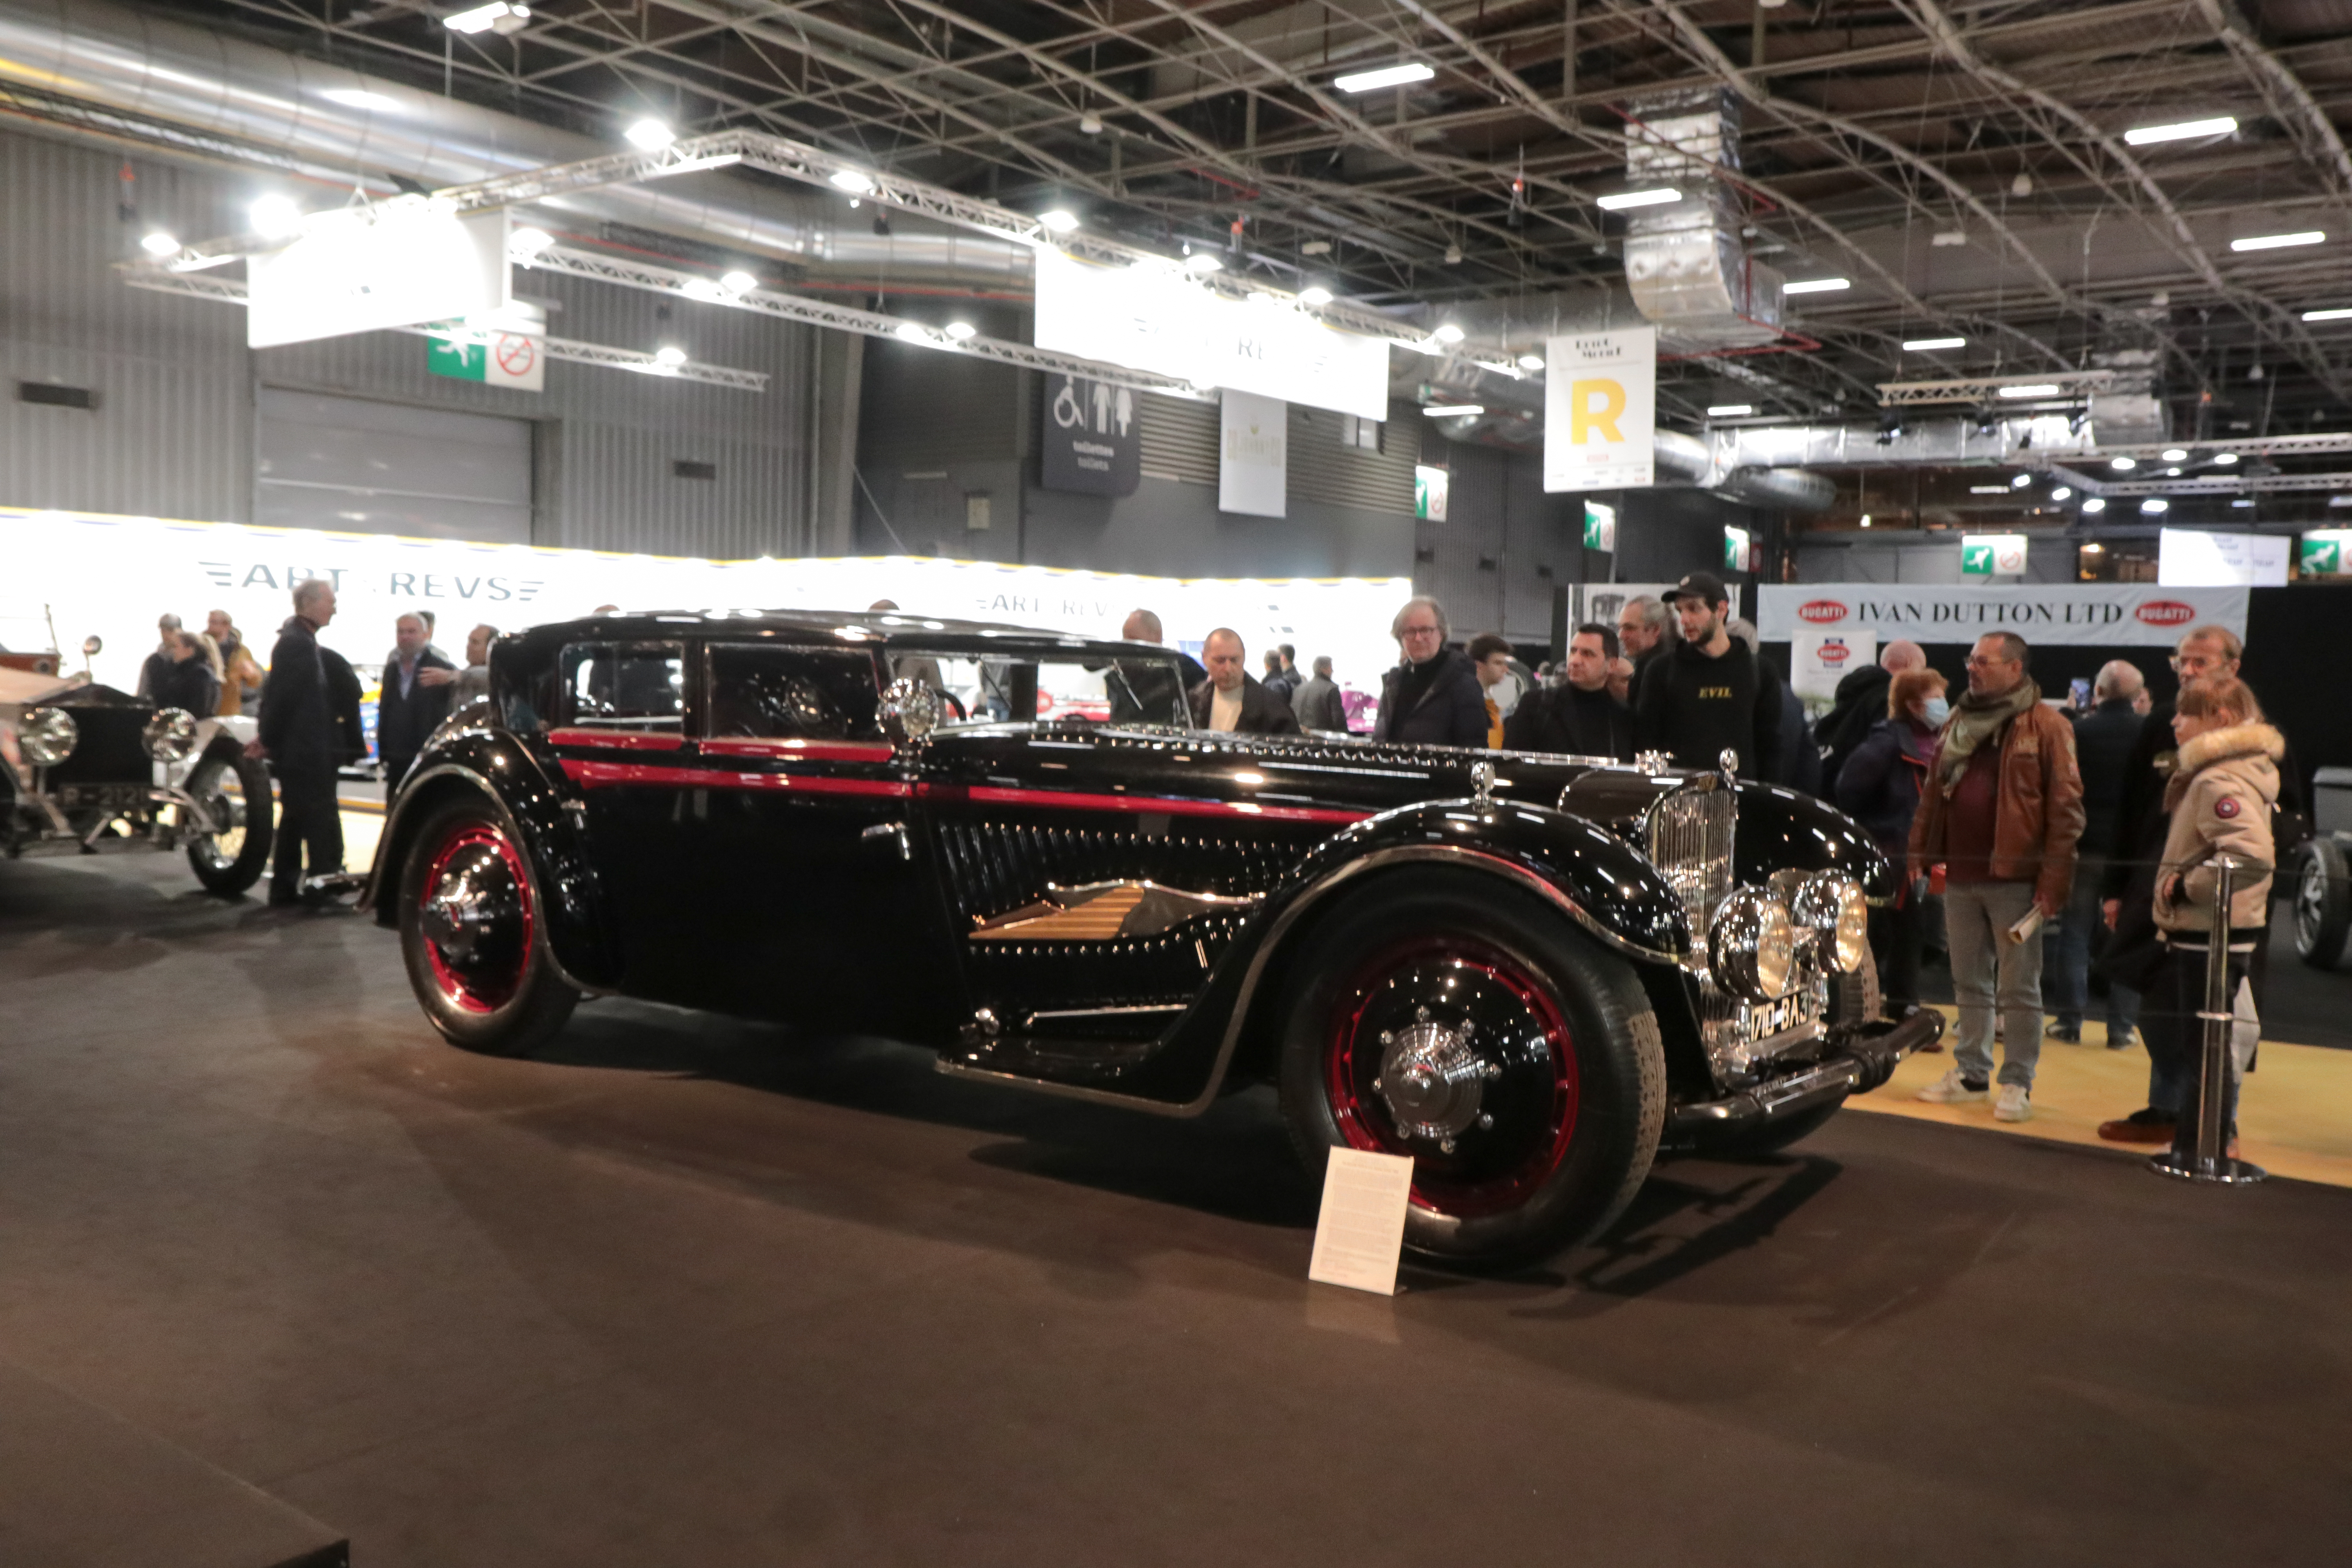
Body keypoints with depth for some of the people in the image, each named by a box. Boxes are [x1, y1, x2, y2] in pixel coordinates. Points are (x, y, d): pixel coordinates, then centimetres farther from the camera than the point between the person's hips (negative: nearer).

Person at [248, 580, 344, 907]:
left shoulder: (300, 639, 16)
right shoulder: (297, 642, -17)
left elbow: (277, 693, 19)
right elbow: (281, 694, -18)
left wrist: (269, 738, 16)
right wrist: (269, 740, -9)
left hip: (301, 750, 10)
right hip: (304, 751, -10)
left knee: (294, 819, 13)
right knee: (321, 819, -7)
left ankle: (285, 887, 18)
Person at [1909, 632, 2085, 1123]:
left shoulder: (2045, 727, -6)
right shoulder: (1957, 724, 14)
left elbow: (2066, 805, -10)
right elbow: (1933, 793, 18)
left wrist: (2054, 879, -14)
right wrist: (1920, 852, 10)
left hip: (2014, 878, -6)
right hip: (1959, 876, 6)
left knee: (2018, 988, 3)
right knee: (1969, 983, 14)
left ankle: (2018, 1084, 10)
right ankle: (1970, 1073, 24)